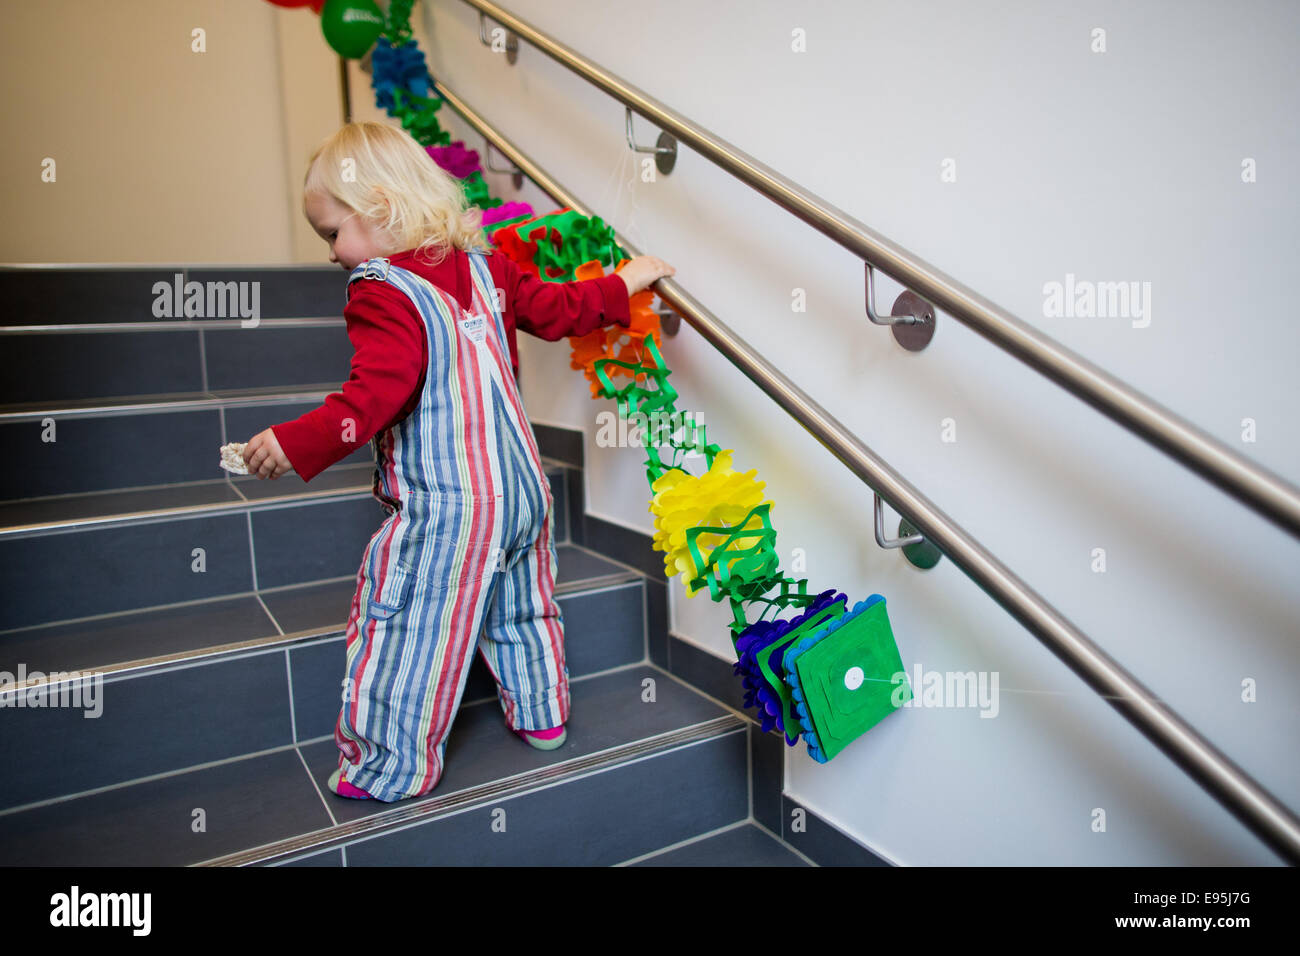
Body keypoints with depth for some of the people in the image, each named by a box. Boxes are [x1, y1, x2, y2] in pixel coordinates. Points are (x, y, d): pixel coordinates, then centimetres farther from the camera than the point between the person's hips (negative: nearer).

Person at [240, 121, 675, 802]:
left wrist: (296, 444, -22)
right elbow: (558, 310, 14)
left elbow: (372, 398, -26)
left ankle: (395, 766, 20)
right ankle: (541, 715, 42)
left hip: (446, 511, -8)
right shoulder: (485, 268, 7)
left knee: (405, 632, 7)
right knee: (519, 609, 25)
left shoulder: (385, 295, -16)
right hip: (521, 488, 8)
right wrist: (623, 284, 28)